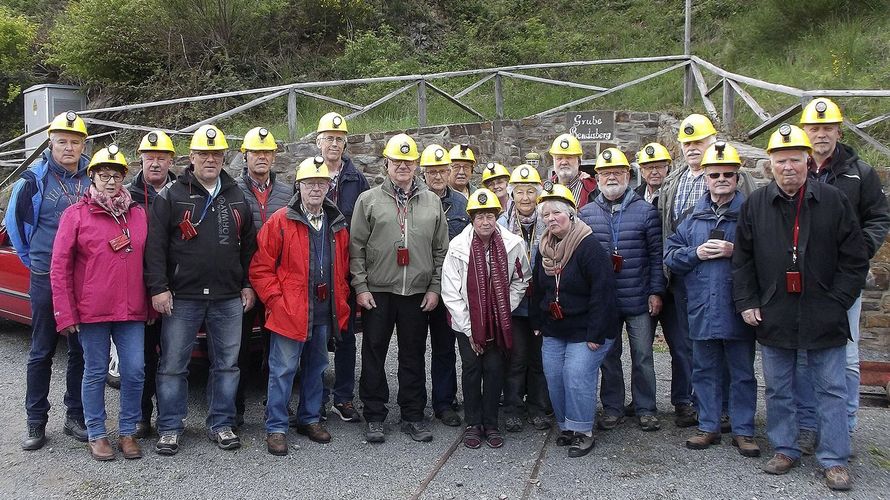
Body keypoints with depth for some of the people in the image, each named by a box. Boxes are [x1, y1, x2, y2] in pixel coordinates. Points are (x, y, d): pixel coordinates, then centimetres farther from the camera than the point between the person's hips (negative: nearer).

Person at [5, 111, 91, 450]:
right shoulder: (34, 179, -4)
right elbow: (14, 221, 7)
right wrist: (32, 259, 10)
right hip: (46, 278, -2)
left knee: (80, 351, 9)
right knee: (41, 352, 7)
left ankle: (75, 417, 21)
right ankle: (36, 422, 17)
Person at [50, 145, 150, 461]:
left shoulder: (138, 214, 9)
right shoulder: (76, 214, 0)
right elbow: (59, 267, -2)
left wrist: (149, 303, 10)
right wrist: (65, 314, -6)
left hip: (131, 311, 3)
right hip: (92, 312, -3)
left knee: (135, 371, 2)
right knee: (96, 373, 7)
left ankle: (128, 432, 18)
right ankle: (97, 435, 21)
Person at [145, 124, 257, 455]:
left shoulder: (237, 198, 12)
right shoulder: (172, 197, 0)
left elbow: (248, 245, 16)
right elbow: (155, 246, -4)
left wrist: (248, 285, 10)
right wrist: (158, 287, -11)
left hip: (229, 299, 3)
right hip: (181, 298, -3)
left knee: (227, 365, 9)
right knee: (173, 366, 4)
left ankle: (221, 424, 22)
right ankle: (170, 428, 17)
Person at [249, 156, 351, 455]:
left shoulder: (337, 225, 9)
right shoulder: (280, 222, -7)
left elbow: (343, 270, 17)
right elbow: (261, 268, -7)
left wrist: (341, 301, 8)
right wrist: (276, 300, -12)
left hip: (325, 314, 5)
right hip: (289, 313, -5)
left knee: (316, 367, 17)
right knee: (283, 370, 0)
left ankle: (310, 419, 31)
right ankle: (276, 428, 12)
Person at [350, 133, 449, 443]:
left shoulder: (432, 202, 8)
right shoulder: (369, 200, 2)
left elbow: (441, 249, 9)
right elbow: (356, 247, -1)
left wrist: (435, 287, 3)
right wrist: (360, 286, -7)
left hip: (418, 294, 2)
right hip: (377, 292, -2)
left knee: (414, 356, 10)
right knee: (374, 356, 5)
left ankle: (413, 416, 21)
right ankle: (374, 417, 17)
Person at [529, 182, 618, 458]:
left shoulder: (589, 247, -17)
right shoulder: (544, 249, 7)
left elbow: (602, 292, -20)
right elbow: (537, 289, 17)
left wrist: (595, 334, -21)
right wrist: (536, 322, 14)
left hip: (585, 330, -7)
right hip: (553, 331, 7)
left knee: (577, 377, -13)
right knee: (554, 377, 5)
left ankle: (583, 431, 4)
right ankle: (565, 427, 22)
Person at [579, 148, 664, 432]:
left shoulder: (646, 212, 0)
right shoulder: (586, 214, 4)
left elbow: (656, 256, 0)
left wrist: (656, 292, -5)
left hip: (639, 301, -1)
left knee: (642, 357, 7)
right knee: (608, 357, 11)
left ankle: (645, 409, 21)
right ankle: (612, 409, 24)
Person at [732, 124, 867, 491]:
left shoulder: (833, 201, -1)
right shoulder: (755, 205, 3)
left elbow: (855, 259, 1)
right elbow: (741, 260, 7)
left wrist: (836, 301, -5)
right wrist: (747, 302, 0)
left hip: (823, 319, -1)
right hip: (773, 318, 2)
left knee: (832, 390, 6)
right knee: (778, 390, 12)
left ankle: (834, 459, 18)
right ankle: (785, 450, 26)